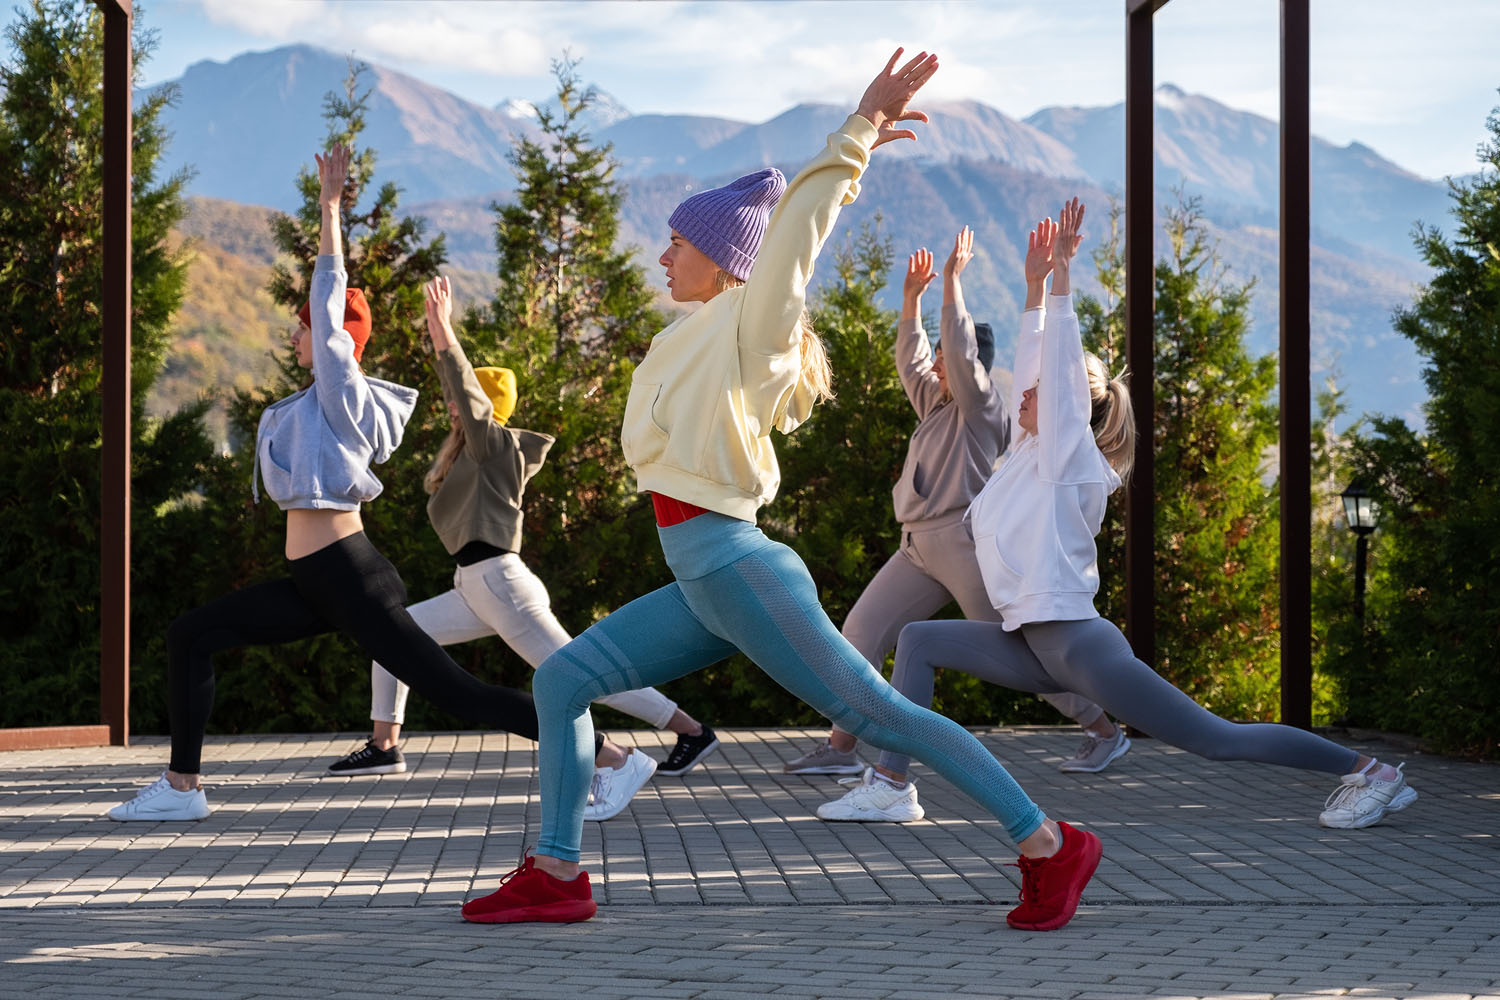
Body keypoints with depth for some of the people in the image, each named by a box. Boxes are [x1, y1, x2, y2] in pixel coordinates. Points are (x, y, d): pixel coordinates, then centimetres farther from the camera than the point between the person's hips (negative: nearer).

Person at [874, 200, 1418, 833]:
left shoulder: (1072, 455, -6)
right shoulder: (1032, 449, 14)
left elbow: (1062, 367, -12)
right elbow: (1034, 363, 17)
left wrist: (1061, 275, -10)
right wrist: (1035, 282, 21)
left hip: (1077, 640, -9)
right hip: (1033, 645, 9)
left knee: (1217, 740, -11)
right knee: (919, 641, 10)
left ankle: (1369, 773, -6)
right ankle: (891, 782, 4)